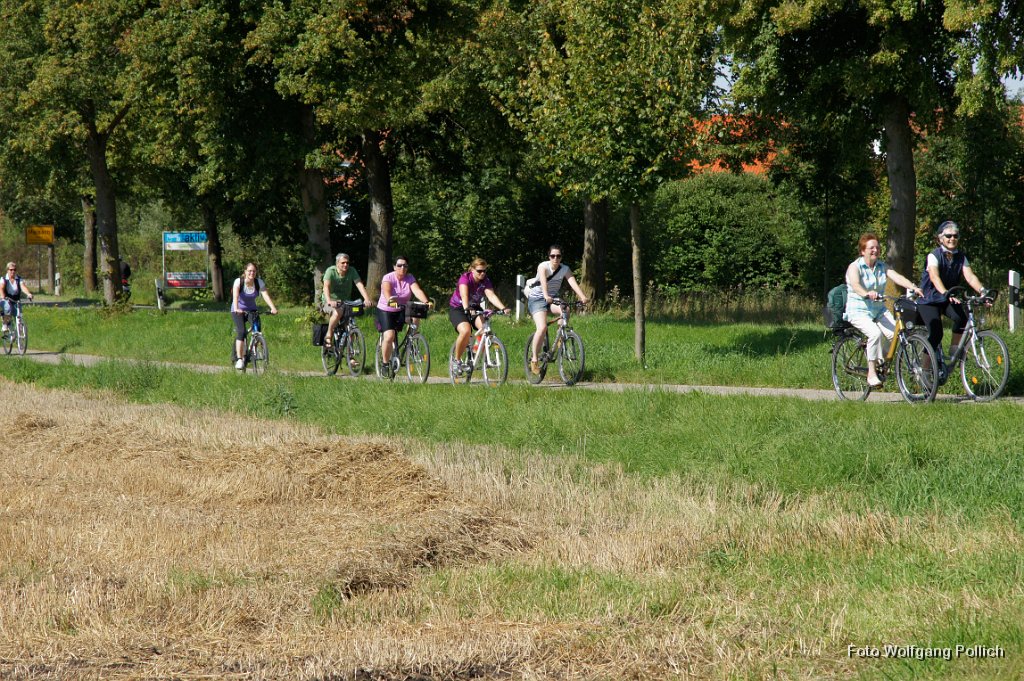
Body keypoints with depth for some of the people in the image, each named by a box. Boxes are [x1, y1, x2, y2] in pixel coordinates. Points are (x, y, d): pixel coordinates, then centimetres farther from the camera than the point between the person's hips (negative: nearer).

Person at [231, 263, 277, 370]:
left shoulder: (259, 282, -13)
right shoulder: (239, 281, -21)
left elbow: (266, 295, -26)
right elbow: (235, 296, -35)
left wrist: (273, 308, -42)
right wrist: (236, 309, -54)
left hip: (252, 309, 3)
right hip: (238, 310, -3)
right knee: (241, 331, -24)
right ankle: (239, 359, -25)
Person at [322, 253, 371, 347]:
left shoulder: (352, 271, -6)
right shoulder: (331, 271, -15)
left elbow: (359, 284, -18)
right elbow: (326, 286, -29)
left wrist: (366, 299, -35)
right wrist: (329, 301, -47)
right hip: (331, 302, -4)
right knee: (337, 313, -36)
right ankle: (328, 337, -18)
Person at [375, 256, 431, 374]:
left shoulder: (410, 278, -5)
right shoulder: (388, 278, -15)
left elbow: (417, 291, -22)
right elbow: (386, 292, -33)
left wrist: (426, 302, -40)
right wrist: (390, 301, -54)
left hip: (402, 311, 3)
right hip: (386, 311, -3)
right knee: (389, 336, -22)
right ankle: (385, 363, -5)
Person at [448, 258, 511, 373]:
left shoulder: (485, 281, -9)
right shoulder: (465, 278, -22)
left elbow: (491, 295, -24)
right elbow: (464, 295, -38)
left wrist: (503, 308, -41)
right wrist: (467, 309, -58)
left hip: (475, 308, 4)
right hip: (457, 308, -4)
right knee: (466, 331, -32)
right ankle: (456, 360, -13)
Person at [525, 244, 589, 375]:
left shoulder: (565, 269, -6)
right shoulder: (543, 266, -18)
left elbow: (573, 282, -22)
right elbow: (543, 281, -36)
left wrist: (583, 297, -39)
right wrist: (546, 296, -55)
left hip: (553, 298, 4)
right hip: (537, 299, -4)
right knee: (542, 328, -23)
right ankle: (534, 359, -12)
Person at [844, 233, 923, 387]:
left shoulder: (882, 267, 8)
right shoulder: (855, 267, -8)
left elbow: (897, 277, -10)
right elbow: (855, 285, -28)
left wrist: (914, 288, -30)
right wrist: (866, 294, -51)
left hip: (879, 310, 5)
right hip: (858, 310, -5)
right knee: (875, 333, -32)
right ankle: (871, 373, -21)